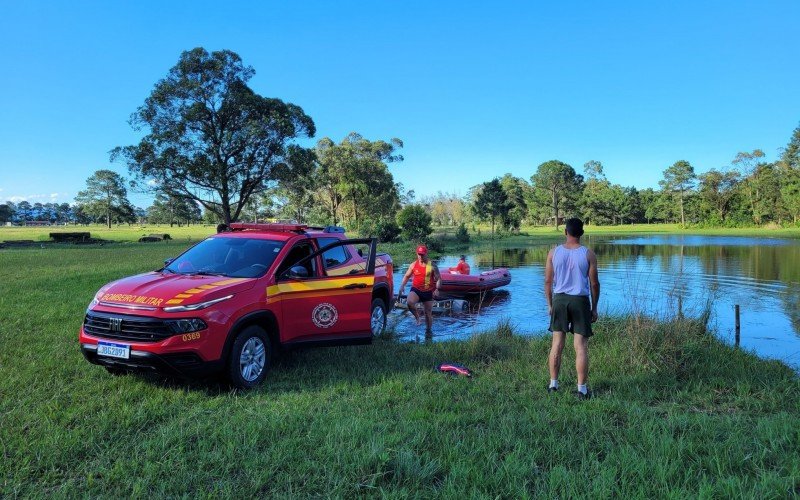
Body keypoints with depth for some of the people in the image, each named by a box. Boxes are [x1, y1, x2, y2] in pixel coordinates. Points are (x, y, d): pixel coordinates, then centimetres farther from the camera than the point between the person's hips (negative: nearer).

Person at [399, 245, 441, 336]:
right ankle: (417, 317, -4)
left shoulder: (432, 266, -4)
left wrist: (437, 288, -20)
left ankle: (429, 330, 27)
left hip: (428, 292, -1)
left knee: (428, 313, 7)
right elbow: (407, 276, 12)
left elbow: (438, 278, -3)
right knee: (410, 302, -30)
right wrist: (402, 285, -3)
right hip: (416, 289, 1)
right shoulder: (413, 265, 3)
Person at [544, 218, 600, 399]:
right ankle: (582, 389, 7)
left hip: (559, 299, 2)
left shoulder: (554, 253, 0)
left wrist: (550, 304, 12)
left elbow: (548, 281, 2)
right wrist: (594, 308, 7)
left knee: (557, 344, 11)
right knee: (581, 346, 3)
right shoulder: (588, 254, -4)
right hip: (580, 301, -2)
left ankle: (553, 384, 18)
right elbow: (594, 284, -3)